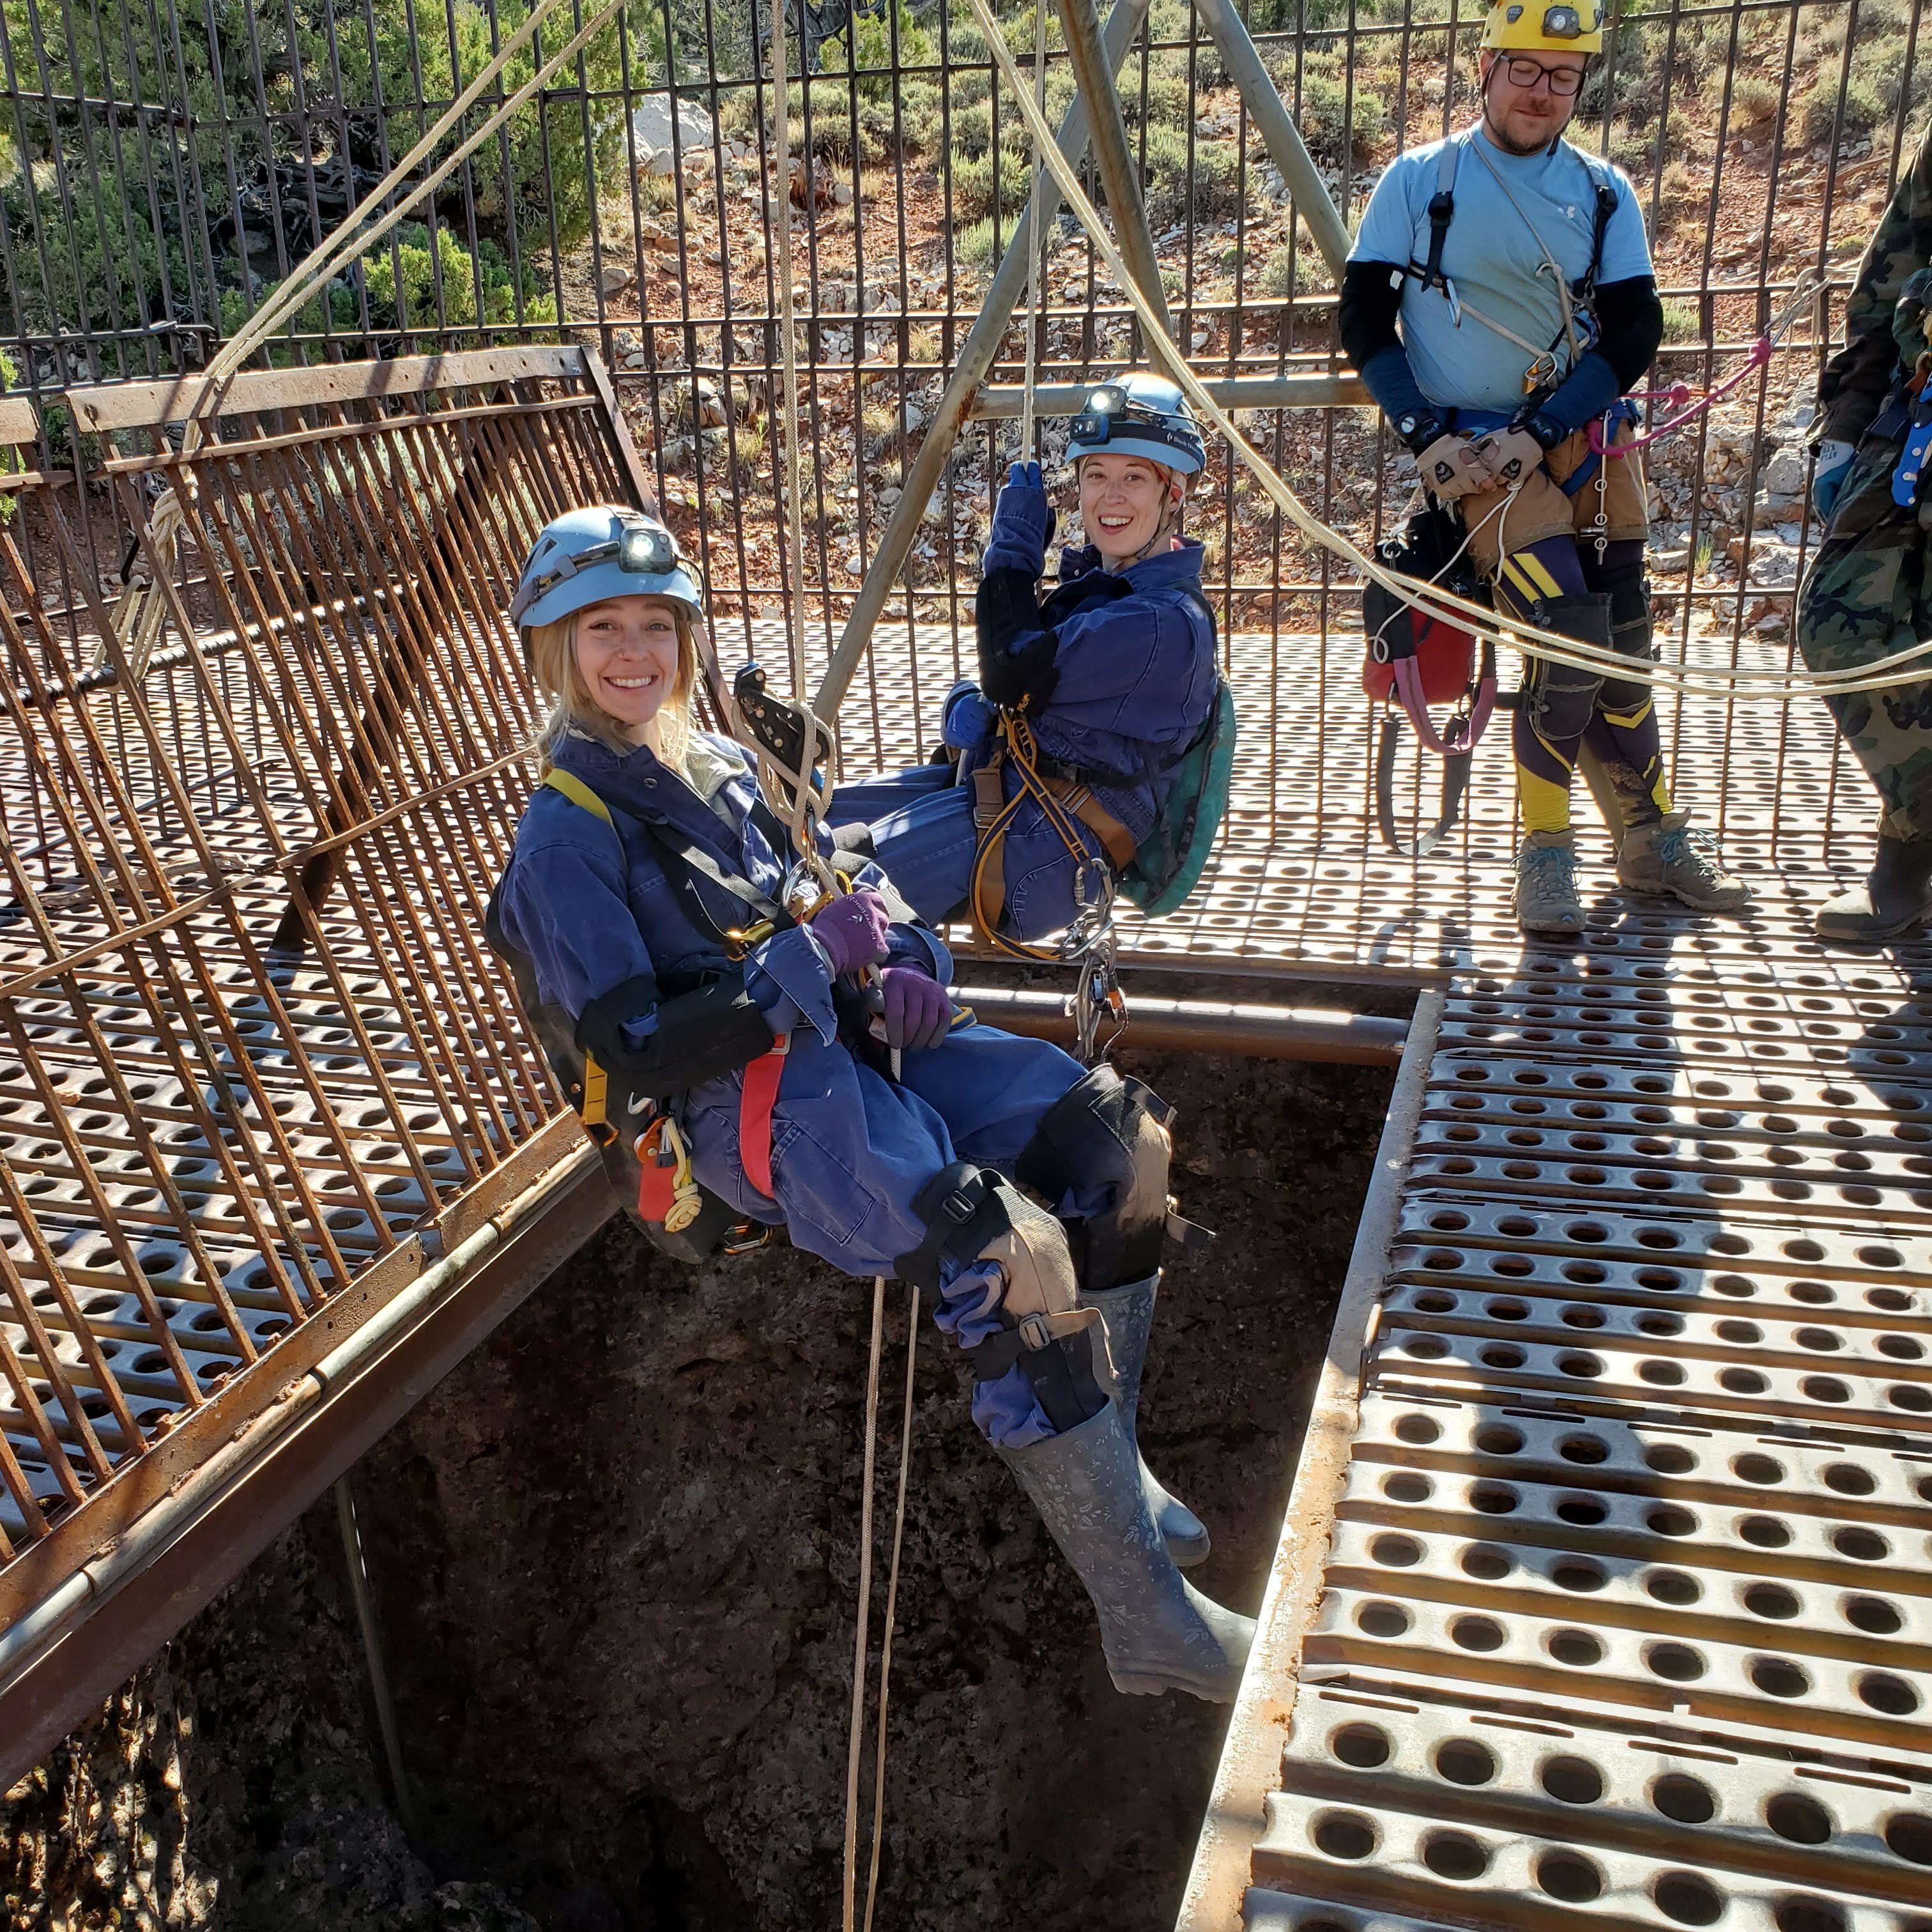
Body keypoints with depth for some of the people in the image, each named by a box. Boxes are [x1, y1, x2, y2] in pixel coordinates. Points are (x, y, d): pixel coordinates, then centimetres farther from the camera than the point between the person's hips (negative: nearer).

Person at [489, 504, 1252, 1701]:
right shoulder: (567, 840, -6)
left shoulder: (718, 764, 17)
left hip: (854, 1038, 8)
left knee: (1119, 1133, -7)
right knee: (1012, 1255, -28)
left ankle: (1104, 1462, 5)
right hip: (754, 1111, -8)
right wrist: (815, 955, -17)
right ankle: (1148, 1621, -16)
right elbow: (641, 1057, -15)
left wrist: (909, 961, -1)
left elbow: (845, 882, 22)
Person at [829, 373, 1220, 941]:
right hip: (994, 779, 10)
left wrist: (1013, 547, -9)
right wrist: (965, 702, -5)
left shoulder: (1166, 622, -17)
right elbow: (996, 682, 19)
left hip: (1047, 846, -9)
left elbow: (1015, 677, -20)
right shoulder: (1096, 580, 13)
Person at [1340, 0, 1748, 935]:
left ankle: (1651, 840, 24)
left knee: (1624, 649, 6)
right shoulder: (1419, 180, 2)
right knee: (1573, 643, -18)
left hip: (1588, 436, 4)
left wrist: (1538, 430, -14)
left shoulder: (1604, 192, 8)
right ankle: (1545, 850, 1)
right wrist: (1426, 435, -13)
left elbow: (1635, 332, 0)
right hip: (1478, 449, -4)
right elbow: (1364, 320, 0)